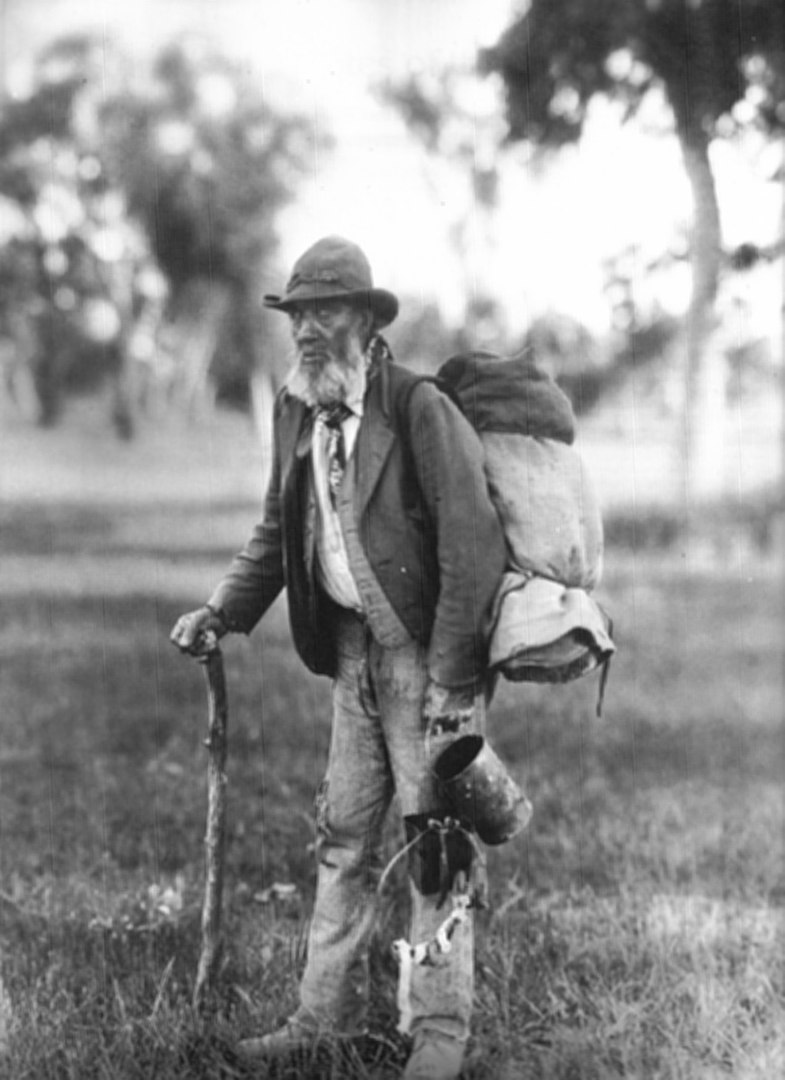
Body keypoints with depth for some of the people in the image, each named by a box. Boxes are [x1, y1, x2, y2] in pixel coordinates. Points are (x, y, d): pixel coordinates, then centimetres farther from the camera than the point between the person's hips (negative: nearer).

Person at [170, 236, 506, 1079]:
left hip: (429, 653, -7)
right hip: (354, 653, 7)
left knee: (434, 839, -1)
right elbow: (277, 532, 16)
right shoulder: (295, 410, 4)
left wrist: (450, 678, -20)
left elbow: (472, 546, -19)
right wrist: (223, 611, 2)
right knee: (342, 836, 11)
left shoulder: (421, 409, -18)